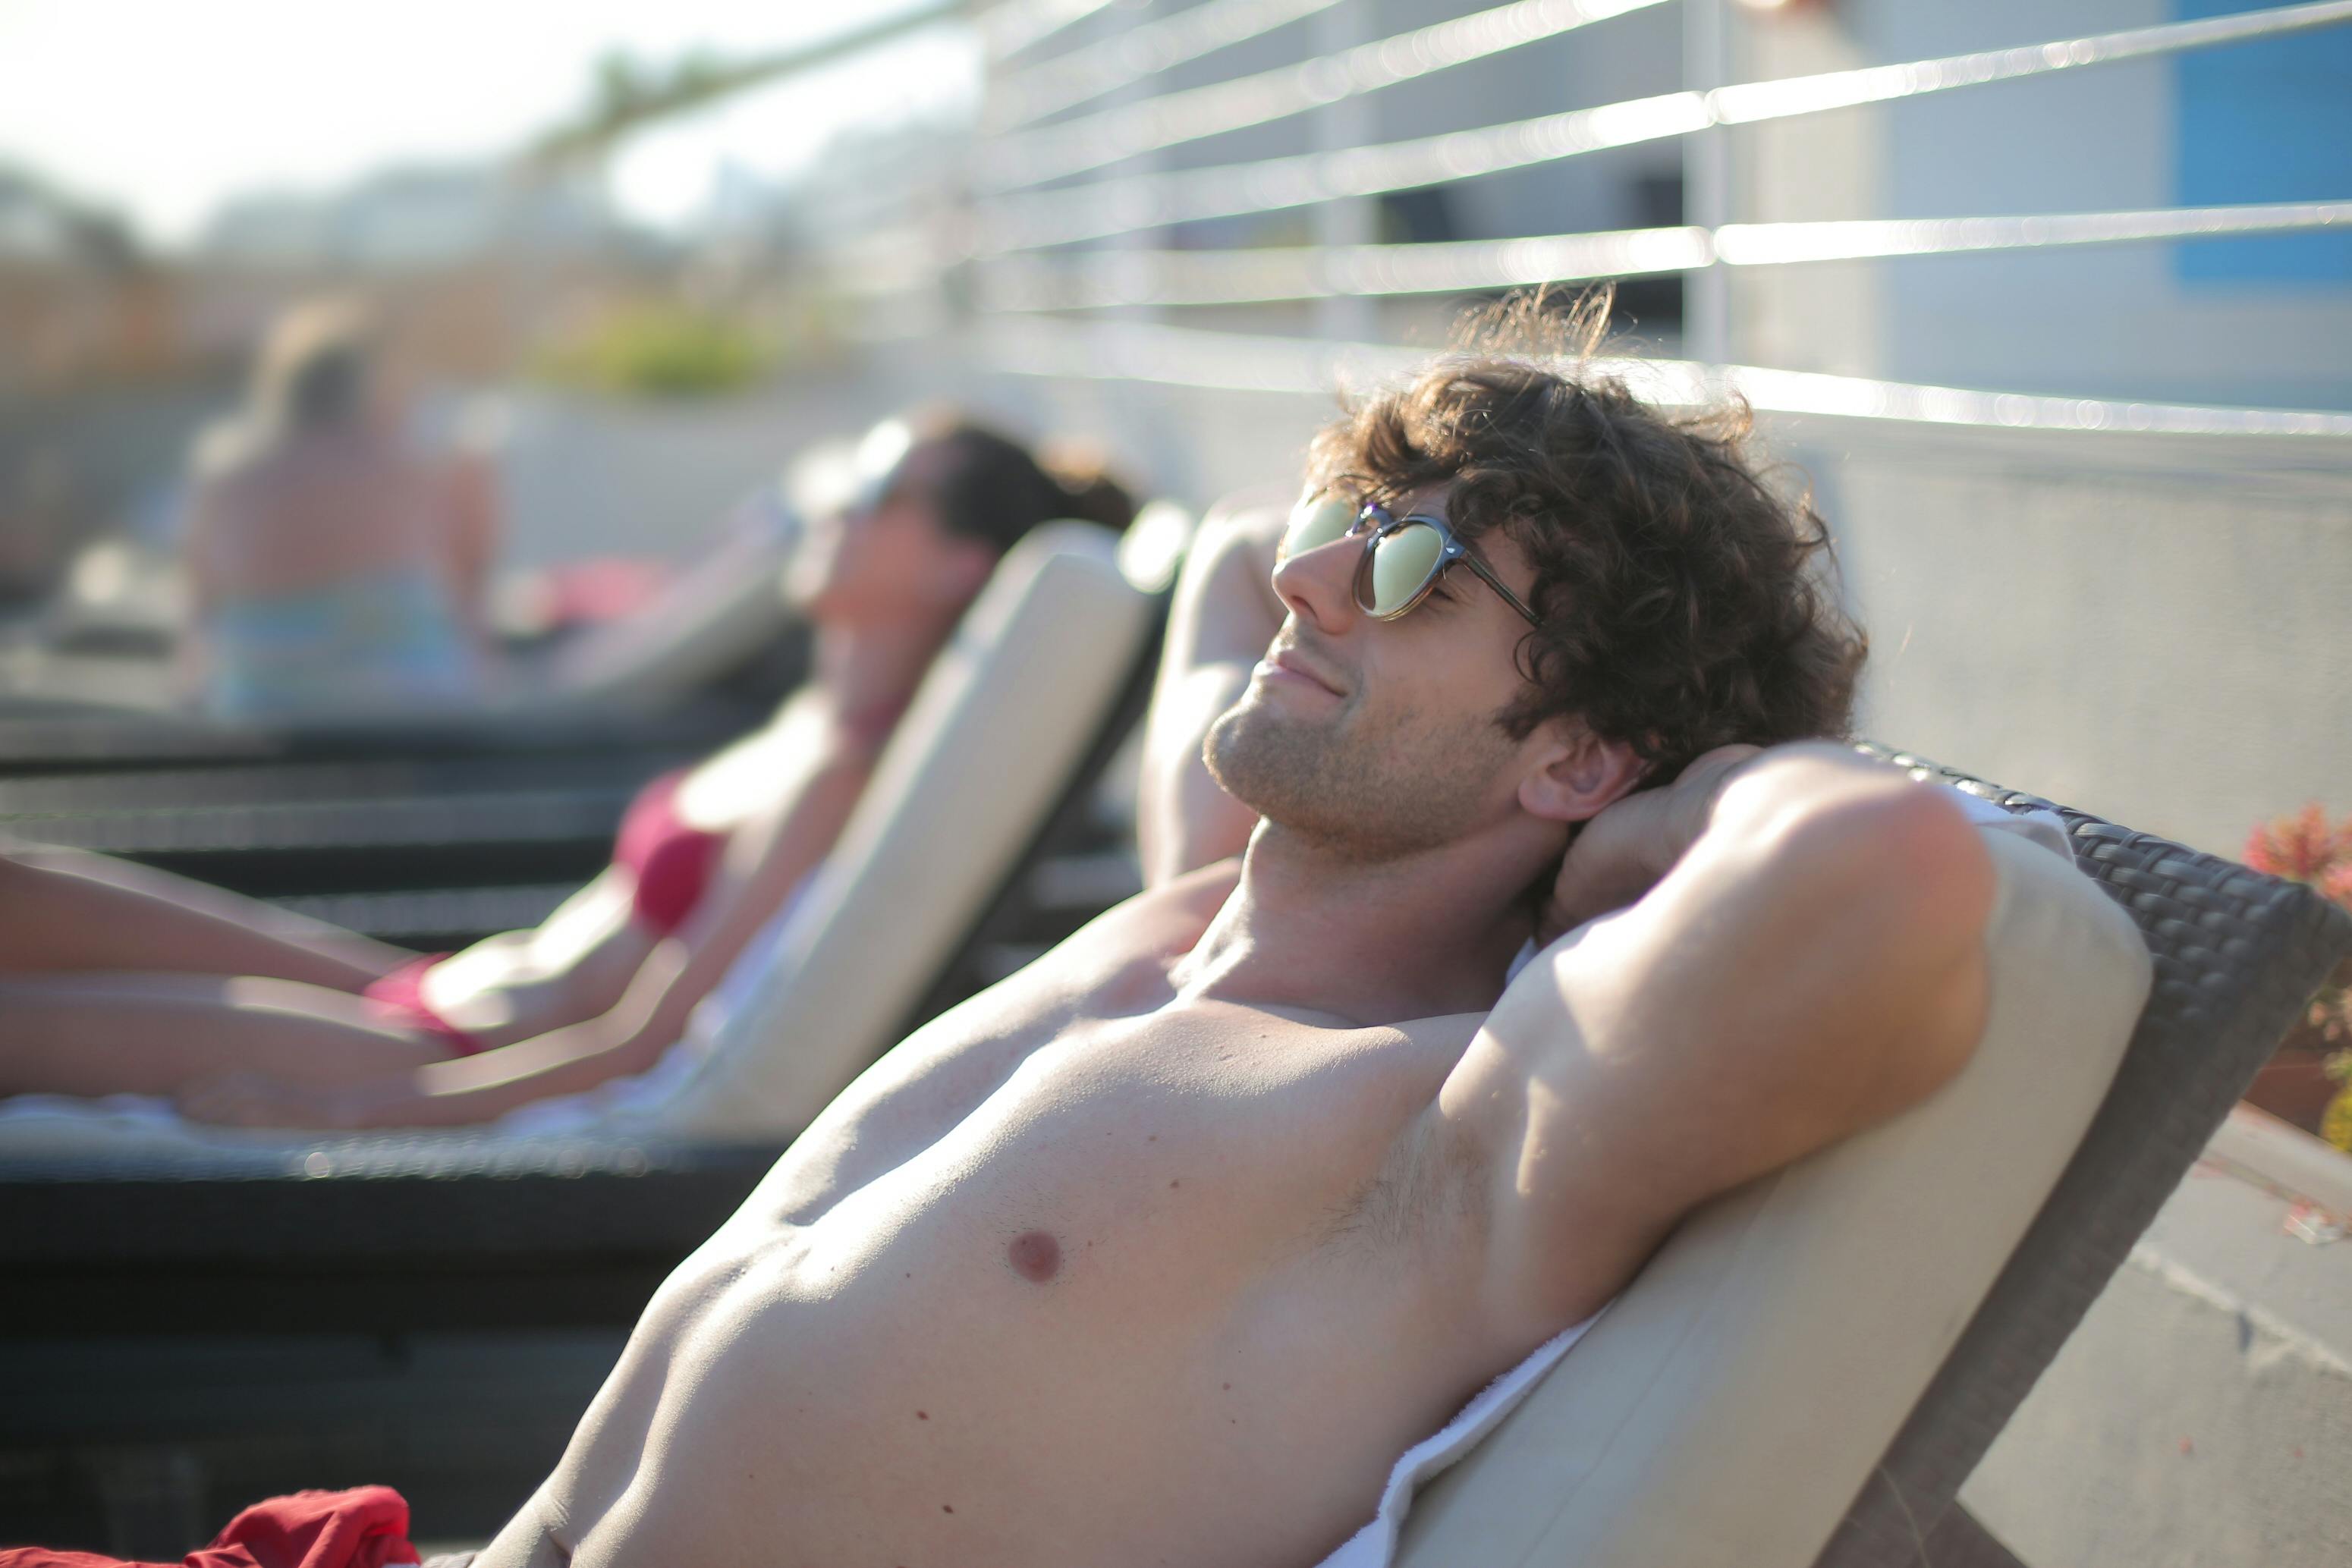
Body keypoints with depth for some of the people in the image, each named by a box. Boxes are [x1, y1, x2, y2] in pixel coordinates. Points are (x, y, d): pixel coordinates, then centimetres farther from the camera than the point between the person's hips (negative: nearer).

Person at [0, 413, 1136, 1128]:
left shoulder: (847, 768, -18)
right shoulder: (820, 721, 11)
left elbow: (642, 1040, -22)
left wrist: (369, 1105, -23)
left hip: (477, 1064, -9)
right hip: (450, 1003, 9)